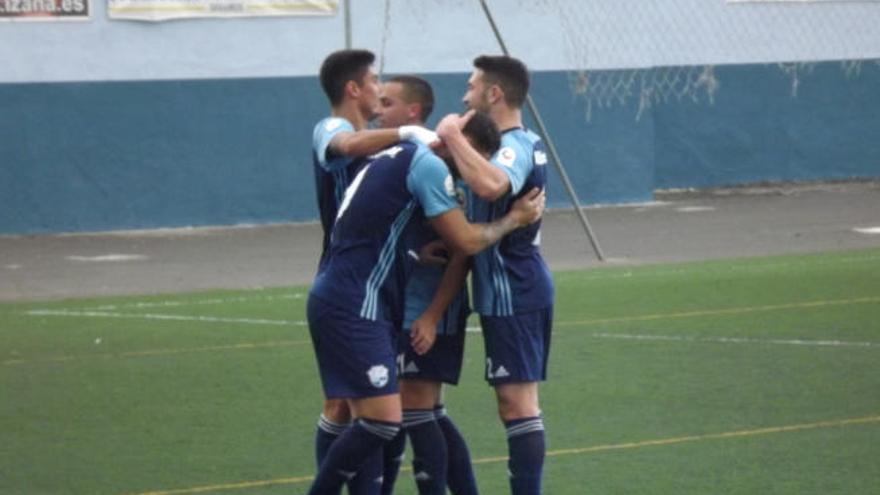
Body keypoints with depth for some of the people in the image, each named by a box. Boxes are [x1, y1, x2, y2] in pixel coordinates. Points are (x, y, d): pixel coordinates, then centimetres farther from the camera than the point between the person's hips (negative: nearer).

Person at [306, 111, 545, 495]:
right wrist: (514, 219, 7)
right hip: (354, 305, -10)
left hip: (336, 300, 10)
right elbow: (466, 240, -9)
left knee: (369, 419, 12)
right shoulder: (428, 165, -11)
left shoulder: (396, 155, 18)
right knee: (383, 419, -12)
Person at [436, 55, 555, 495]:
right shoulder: (521, 144, 16)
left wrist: (452, 136, -28)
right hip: (517, 291, 11)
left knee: (518, 402, -10)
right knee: (516, 403, 14)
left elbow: (491, 185, -40)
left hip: (512, 294, -11)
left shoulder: (515, 146, -18)